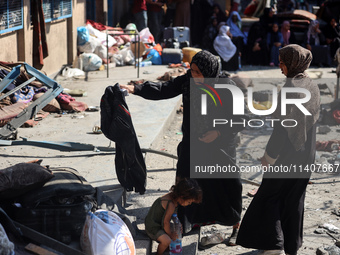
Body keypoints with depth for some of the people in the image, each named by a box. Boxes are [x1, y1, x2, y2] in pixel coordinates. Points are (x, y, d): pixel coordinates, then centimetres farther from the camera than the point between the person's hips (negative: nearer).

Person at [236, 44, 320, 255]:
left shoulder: (291, 87, -20)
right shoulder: (313, 87, 4)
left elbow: (283, 125, -21)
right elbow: (314, 119, 11)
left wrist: (269, 156, -14)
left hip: (287, 154, -7)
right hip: (307, 155, 7)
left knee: (269, 196, 6)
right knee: (295, 200, 16)